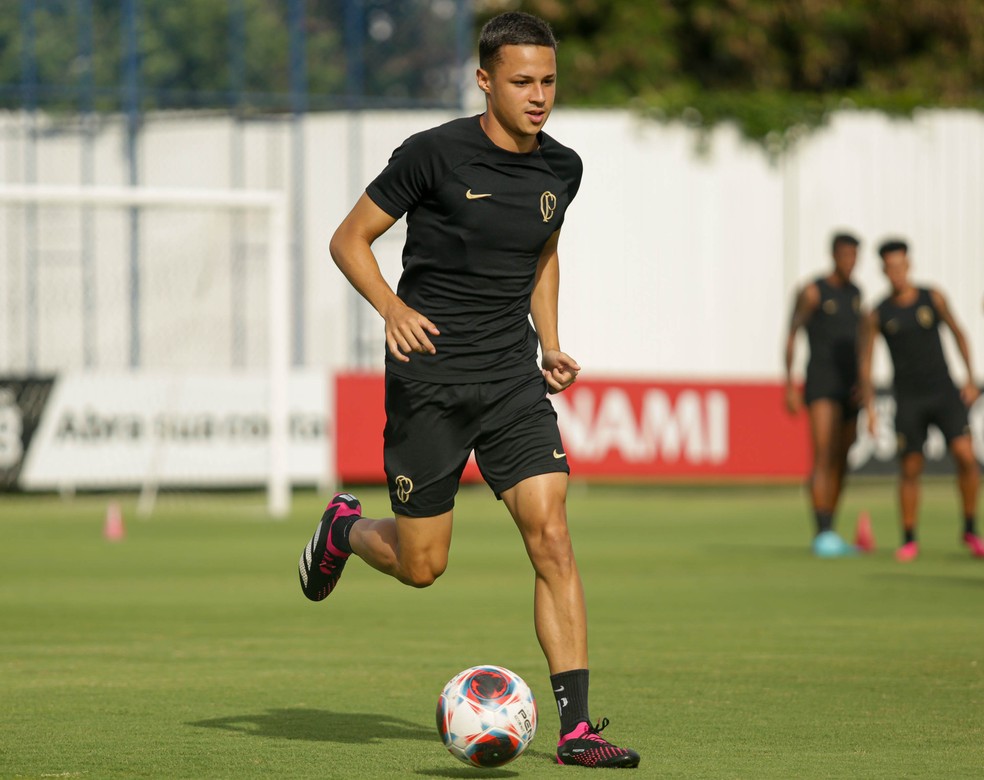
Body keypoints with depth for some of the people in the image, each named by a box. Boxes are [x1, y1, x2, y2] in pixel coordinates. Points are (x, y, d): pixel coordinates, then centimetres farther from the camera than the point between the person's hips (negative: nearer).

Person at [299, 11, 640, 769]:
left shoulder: (562, 169, 4)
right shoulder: (435, 154, -12)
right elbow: (350, 239, -3)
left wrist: (551, 345, 10)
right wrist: (393, 308, -19)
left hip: (514, 380, 4)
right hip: (429, 379, -4)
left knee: (552, 537, -11)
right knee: (420, 565, 3)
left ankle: (577, 726, -11)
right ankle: (344, 527, 39)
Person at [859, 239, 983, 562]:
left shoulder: (932, 297, -1)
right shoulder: (878, 314, -2)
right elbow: (865, 364, 1)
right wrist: (870, 410, -10)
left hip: (945, 393, 0)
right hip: (908, 401, 0)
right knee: (910, 471, 0)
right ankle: (909, 541, 18)